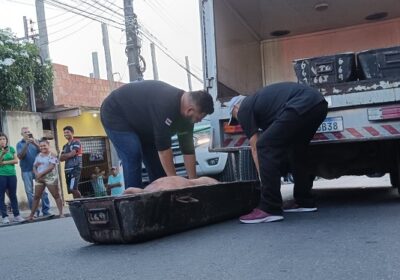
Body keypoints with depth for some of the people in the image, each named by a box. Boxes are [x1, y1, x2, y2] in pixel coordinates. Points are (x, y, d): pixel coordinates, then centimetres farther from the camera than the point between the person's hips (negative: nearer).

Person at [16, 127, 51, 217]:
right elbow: (20, 156, -7)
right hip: (26, 171, 0)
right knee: (29, 192, 0)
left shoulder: (35, 141, 8)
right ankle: (34, 211, 7)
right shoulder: (20, 144, 6)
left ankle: (46, 210, 2)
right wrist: (26, 144, -17)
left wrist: (35, 144, -20)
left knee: (43, 190, -3)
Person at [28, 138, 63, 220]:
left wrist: (41, 174, -18)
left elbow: (51, 167, -16)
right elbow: (34, 167, 12)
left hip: (50, 178, -6)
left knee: (56, 195, -4)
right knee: (36, 196, 9)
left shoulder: (52, 155, -5)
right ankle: (31, 215, 16)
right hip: (39, 179, 6)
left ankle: (61, 213, -2)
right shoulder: (38, 156, 13)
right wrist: (36, 174, -9)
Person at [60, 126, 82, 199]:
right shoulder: (65, 146, 21)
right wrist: (68, 156, -7)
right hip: (67, 169, 8)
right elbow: (61, 158, 11)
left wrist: (64, 155, 6)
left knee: (73, 188, -19)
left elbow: (72, 154, -11)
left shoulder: (76, 142, 0)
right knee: (73, 190, 4)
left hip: (75, 168, -7)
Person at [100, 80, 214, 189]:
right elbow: (163, 147, -37)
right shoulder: (166, 105, -39)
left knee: (157, 161, 4)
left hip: (140, 121, 9)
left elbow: (188, 149, -6)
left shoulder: (186, 114, -11)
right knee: (133, 159, -22)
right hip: (116, 114, -9)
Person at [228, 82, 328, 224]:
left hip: (301, 106, -10)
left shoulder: (244, 109, 12)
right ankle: (304, 201, 31)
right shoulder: (259, 100, 36)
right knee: (297, 149, 26)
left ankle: (269, 209, -4)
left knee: (266, 147, -4)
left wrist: (263, 179, 19)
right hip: (319, 103, 10)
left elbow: (255, 148, 11)